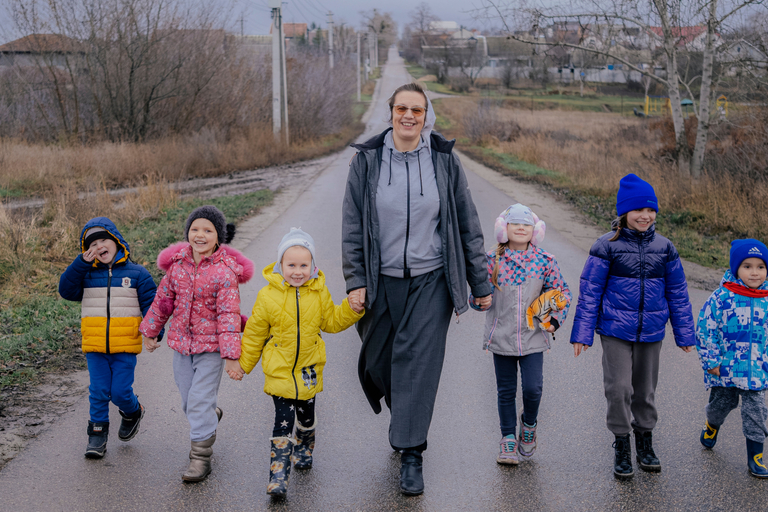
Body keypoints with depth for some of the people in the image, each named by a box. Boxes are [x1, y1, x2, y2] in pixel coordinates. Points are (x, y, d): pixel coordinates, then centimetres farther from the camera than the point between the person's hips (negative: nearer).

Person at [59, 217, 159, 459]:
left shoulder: (137, 274, 2)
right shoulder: (86, 275, 8)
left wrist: (154, 332, -14)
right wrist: (81, 262, -14)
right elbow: (66, 289, -7)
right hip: (95, 347, 2)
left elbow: (150, 305, 0)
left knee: (120, 392, -2)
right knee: (98, 392, 3)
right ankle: (97, 434, 16)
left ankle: (132, 412, 29)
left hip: (125, 347, -2)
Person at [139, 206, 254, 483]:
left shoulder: (224, 272, -14)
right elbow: (164, 298, 12)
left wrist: (231, 354, -19)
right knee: (188, 402, 15)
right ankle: (211, 417, 47)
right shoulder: (178, 264, 0)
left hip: (211, 346, -5)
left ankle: (201, 457, 6)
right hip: (182, 343, 5)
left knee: (199, 401, -7)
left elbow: (228, 314, -16)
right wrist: (150, 331, 18)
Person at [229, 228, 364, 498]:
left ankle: (304, 449, 49)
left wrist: (352, 309, -10)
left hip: (308, 369, 3)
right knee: (283, 421, -9)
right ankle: (278, 475, -6)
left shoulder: (319, 292, -4)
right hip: (279, 370, -3)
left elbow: (331, 321, 6)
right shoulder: (268, 295, -12)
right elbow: (255, 334, -2)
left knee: (307, 415, 20)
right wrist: (243, 364, 5)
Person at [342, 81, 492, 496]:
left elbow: (467, 226, 3)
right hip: (382, 280, 2)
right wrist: (355, 281, -7)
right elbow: (352, 226, 1)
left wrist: (480, 283, 5)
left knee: (419, 361, -7)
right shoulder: (366, 161, -1)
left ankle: (411, 455, 0)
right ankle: (407, 421, 40)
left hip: (430, 281, -1)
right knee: (378, 360, 10)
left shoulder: (444, 161, -1)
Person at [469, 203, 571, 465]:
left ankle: (529, 425, 20)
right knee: (506, 391, 8)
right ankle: (508, 439, 22)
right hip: (501, 338, 0)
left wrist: (555, 318, -4)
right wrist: (477, 299, -20)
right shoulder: (492, 260, -3)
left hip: (533, 337, 0)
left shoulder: (544, 260, -2)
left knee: (533, 388, -9)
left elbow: (562, 291, 8)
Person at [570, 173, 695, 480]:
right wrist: (582, 334, -5)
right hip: (615, 330, -3)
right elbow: (589, 291, -3)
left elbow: (677, 293, 10)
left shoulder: (664, 248, 3)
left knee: (645, 389, 13)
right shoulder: (607, 246, -6)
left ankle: (645, 444, 31)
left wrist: (684, 334, 12)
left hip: (650, 333, 3)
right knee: (619, 388, -5)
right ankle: (621, 448, 12)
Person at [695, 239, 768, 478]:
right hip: (725, 368, -2)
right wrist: (711, 362, -10)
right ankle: (712, 425, 50)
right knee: (721, 403, 18)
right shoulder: (721, 298, -14)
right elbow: (705, 330, -10)